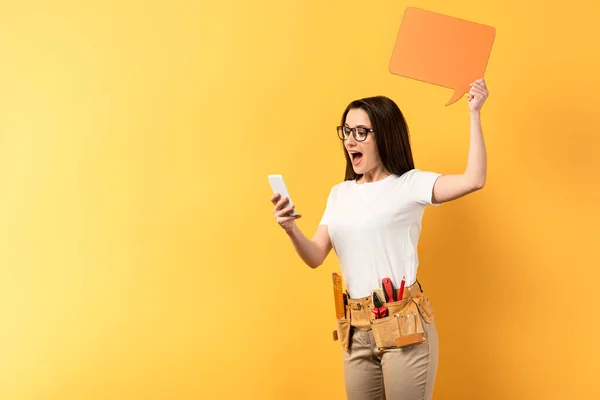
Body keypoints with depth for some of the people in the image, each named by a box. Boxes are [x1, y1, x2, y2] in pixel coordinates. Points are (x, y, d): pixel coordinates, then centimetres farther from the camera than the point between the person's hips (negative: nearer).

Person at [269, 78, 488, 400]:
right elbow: (315, 257, 7)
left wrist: (474, 113, -19)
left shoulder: (409, 184, -5)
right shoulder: (339, 194, 13)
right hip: (356, 330, 6)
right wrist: (292, 230, -14)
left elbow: (473, 180, -20)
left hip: (404, 325, -5)